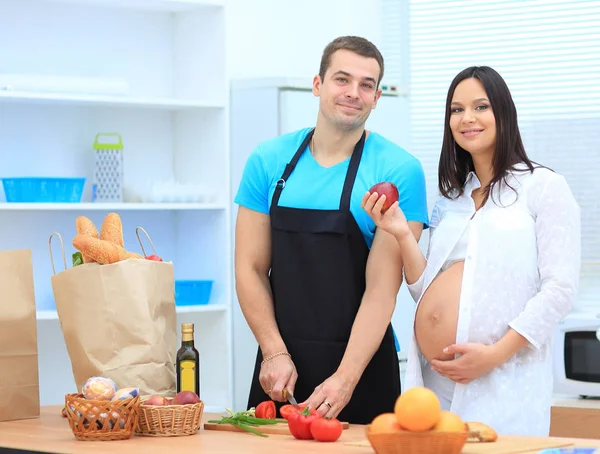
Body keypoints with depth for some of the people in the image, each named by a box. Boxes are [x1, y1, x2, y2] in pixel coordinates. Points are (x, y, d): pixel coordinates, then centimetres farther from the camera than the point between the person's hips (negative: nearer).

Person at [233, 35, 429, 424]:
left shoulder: (399, 171, -7)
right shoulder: (269, 161, 3)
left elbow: (382, 289, -12)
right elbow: (251, 268, 3)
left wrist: (345, 378, -20)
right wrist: (275, 352, -8)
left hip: (361, 363, -3)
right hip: (280, 363, 3)